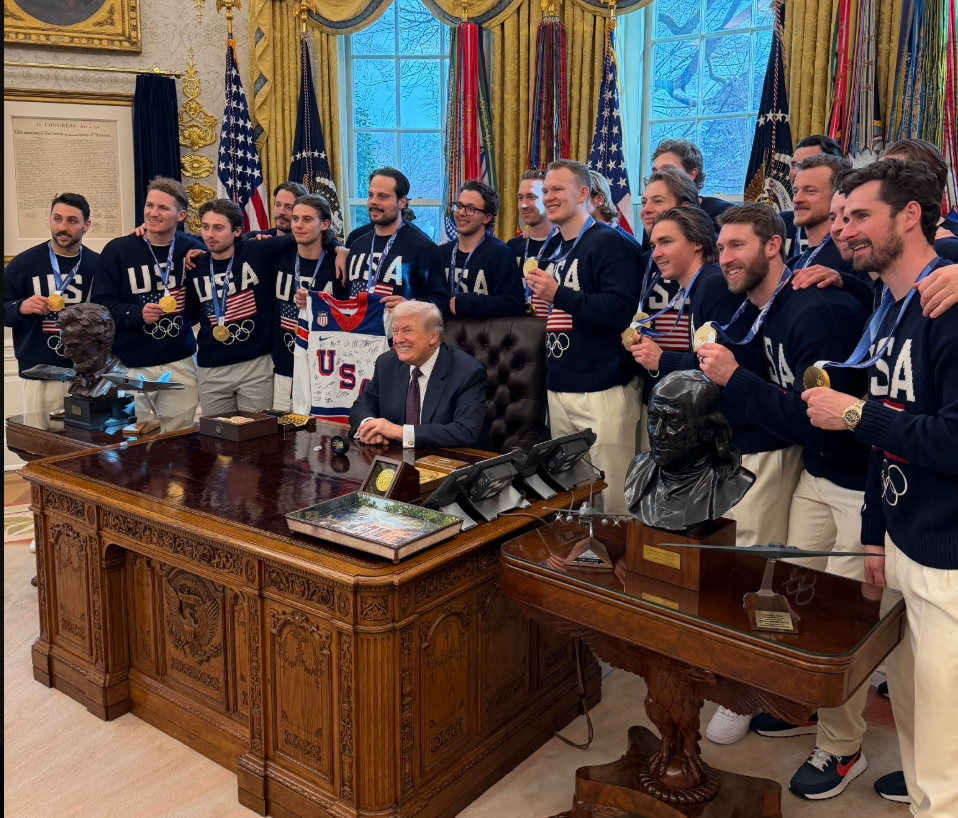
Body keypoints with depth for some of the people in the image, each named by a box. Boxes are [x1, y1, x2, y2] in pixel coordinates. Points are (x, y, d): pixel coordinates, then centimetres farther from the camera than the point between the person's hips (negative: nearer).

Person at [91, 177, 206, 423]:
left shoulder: (192, 249, 2)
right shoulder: (117, 250, -4)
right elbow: (100, 304, -4)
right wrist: (138, 314, -20)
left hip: (180, 365, 2)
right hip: (131, 366, -2)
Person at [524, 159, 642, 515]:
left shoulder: (610, 243, -8)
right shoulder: (553, 250, 18)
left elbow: (621, 310, -21)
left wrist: (559, 295, -19)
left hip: (602, 389, -8)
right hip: (559, 389, 8)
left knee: (612, 497, -5)